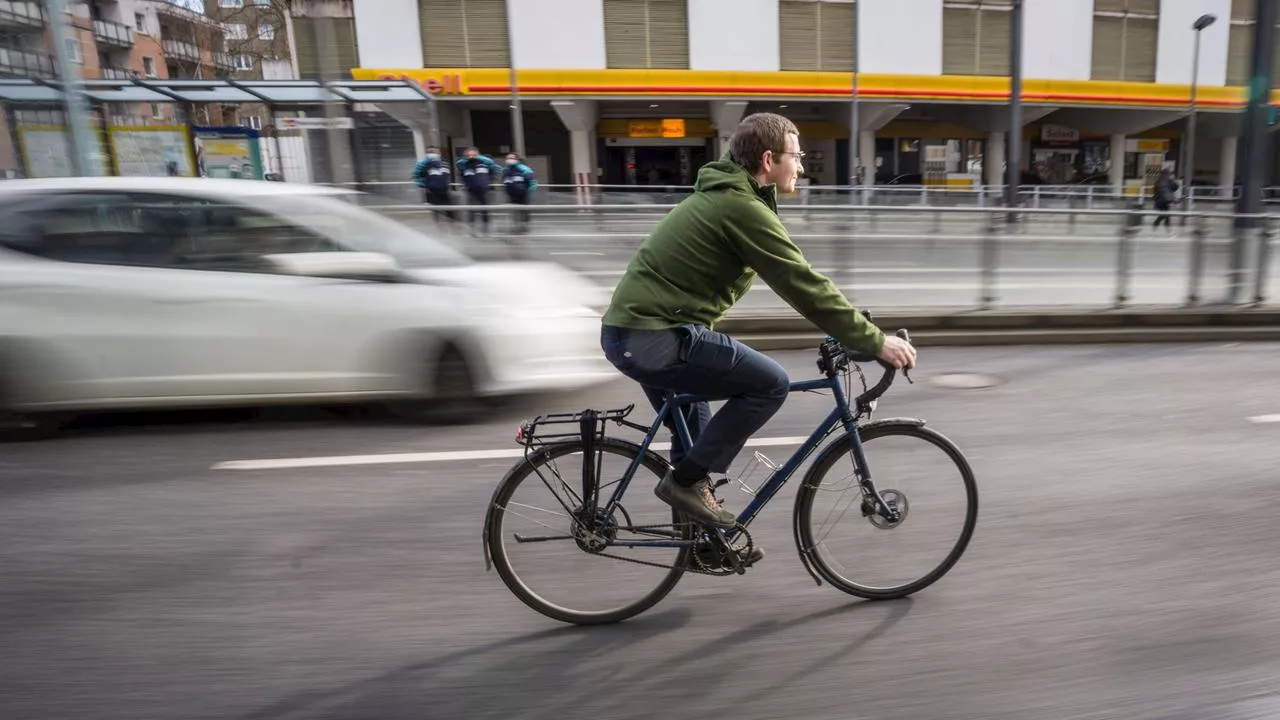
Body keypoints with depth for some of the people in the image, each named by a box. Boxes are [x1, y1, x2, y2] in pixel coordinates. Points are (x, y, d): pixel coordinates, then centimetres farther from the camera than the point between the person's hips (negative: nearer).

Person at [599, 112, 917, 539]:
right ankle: (686, 480, 1)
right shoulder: (744, 208, -14)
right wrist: (875, 342, -9)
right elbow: (803, 287, -16)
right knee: (771, 384, -5)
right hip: (656, 337, -10)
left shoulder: (723, 196, 19)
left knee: (695, 438, 24)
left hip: (628, 330, 10)